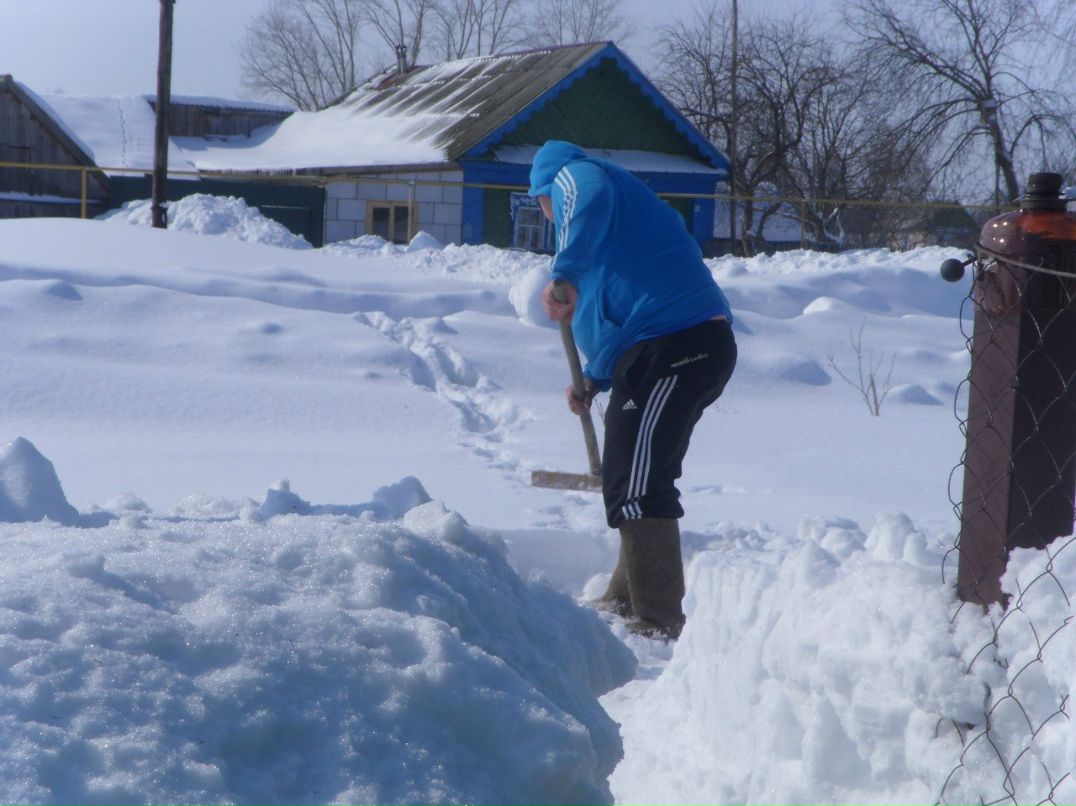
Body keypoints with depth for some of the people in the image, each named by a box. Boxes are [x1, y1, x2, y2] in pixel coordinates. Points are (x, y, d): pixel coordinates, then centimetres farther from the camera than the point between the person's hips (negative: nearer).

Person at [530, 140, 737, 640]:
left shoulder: (572, 174, 5)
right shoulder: (625, 199, 33)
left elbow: (592, 198, -23)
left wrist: (564, 275, -27)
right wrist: (595, 380, 32)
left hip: (673, 353, -10)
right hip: (702, 345, 10)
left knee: (636, 488, -9)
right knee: (642, 479, 22)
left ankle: (660, 625, -9)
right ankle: (625, 600, 34)